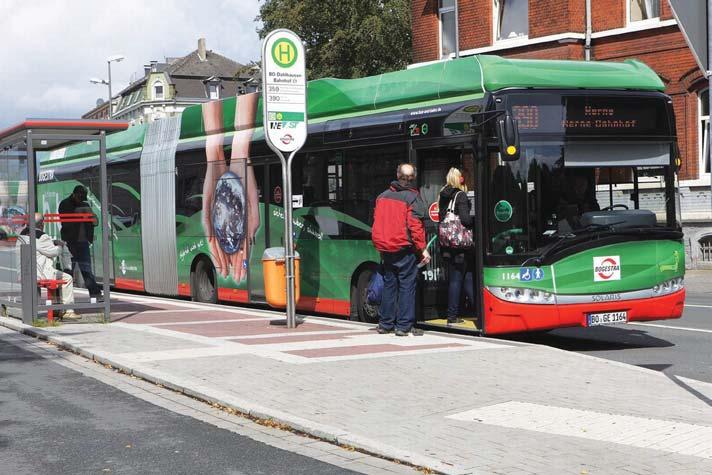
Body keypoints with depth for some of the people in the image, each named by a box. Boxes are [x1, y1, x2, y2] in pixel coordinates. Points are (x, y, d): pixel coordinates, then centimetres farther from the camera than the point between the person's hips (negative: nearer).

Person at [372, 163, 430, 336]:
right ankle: (404, 326, -3)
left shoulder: (382, 196, 9)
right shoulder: (413, 198, -9)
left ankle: (385, 324, 16)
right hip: (405, 250, -6)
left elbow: (377, 223, 14)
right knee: (407, 285, -1)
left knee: (389, 284, 13)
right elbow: (415, 226, -14)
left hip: (386, 249, 6)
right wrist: (423, 249, -9)